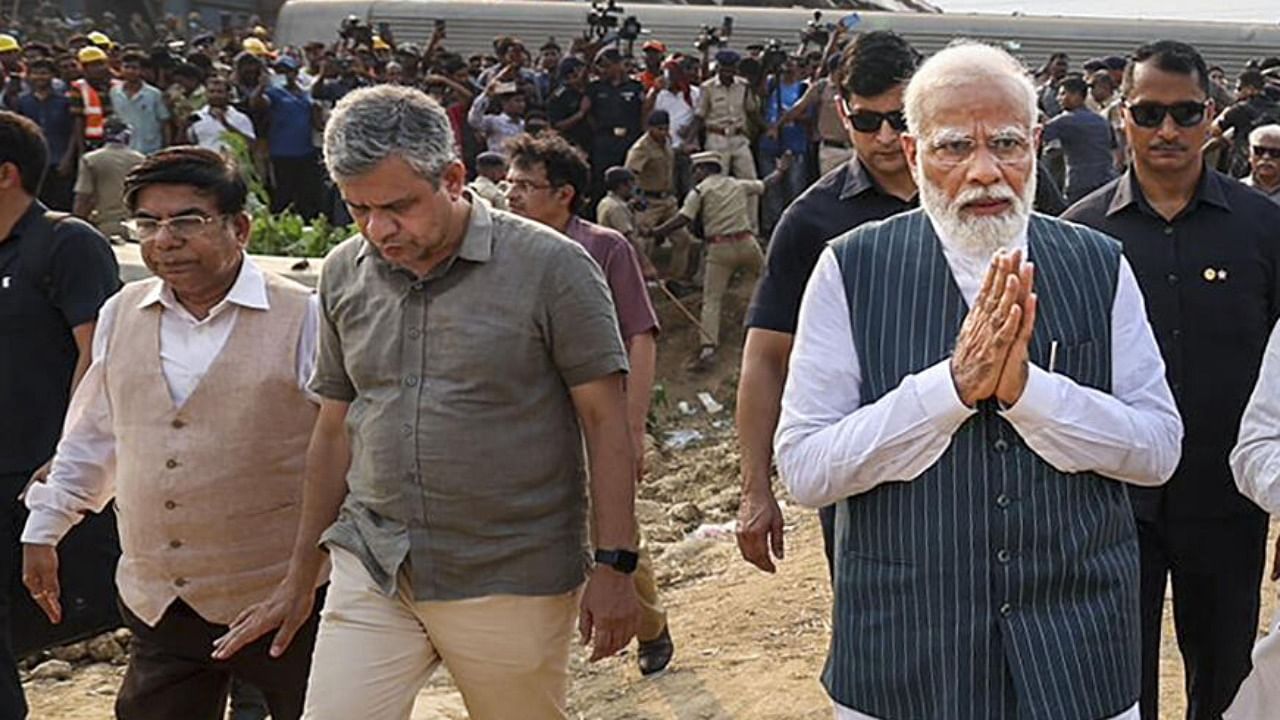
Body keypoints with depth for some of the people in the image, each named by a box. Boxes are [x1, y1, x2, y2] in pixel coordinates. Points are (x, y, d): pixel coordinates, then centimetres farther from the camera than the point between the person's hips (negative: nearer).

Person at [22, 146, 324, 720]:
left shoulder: (301, 317, -9)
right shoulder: (121, 315, 7)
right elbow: (92, 436, 19)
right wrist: (44, 529, 23)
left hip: (281, 599, -4)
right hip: (156, 602, 4)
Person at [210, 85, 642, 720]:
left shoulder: (549, 266, -9)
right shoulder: (344, 274, 5)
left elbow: (605, 422, -7)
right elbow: (335, 430, 13)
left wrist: (613, 565, -11)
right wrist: (300, 578, 16)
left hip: (511, 580, -3)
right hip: (370, 569, 4)